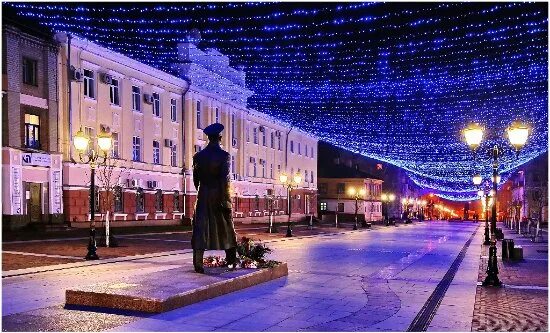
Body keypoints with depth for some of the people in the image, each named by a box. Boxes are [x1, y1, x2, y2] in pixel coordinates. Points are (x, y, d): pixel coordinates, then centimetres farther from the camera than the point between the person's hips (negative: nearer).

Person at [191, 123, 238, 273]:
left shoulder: (198, 156, 2)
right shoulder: (224, 155, -9)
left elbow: (195, 179, 5)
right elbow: (224, 180, -15)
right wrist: (225, 200, -10)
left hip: (203, 196, 2)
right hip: (219, 195, -2)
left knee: (200, 230, 3)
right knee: (226, 229, 12)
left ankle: (198, 264, -3)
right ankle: (231, 261, 21)